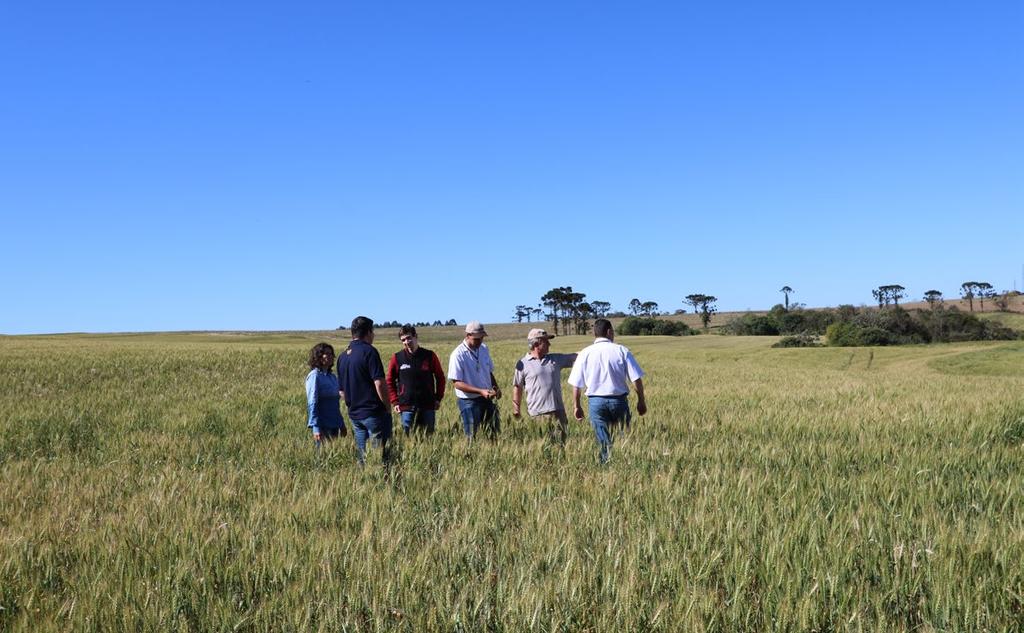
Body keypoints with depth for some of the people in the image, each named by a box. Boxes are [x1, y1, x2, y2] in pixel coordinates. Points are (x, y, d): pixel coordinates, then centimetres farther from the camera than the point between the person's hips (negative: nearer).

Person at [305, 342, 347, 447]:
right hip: (322, 425, -7)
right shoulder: (314, 376, -11)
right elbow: (312, 404, -15)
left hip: (334, 425, 7)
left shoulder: (333, 377, 11)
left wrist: (341, 424, 16)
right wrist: (316, 428, -20)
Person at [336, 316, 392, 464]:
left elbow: (342, 391, 16)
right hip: (374, 413, -7)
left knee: (363, 457, 11)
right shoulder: (369, 351, -11)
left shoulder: (342, 356, 11)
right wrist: (387, 407, -7)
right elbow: (380, 384, -18)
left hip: (354, 415, 7)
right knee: (381, 455, -3)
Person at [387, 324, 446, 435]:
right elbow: (390, 381, 7)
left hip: (428, 406, 1)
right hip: (406, 408, 0)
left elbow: (440, 377, 9)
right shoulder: (397, 358, -1)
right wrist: (395, 402, 0)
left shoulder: (429, 356, 0)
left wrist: (438, 398, 3)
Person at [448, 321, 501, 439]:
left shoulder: (484, 349, 5)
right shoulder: (458, 355, -16)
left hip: (486, 399, 6)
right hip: (469, 402, -6)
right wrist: (480, 391, -26)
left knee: (495, 432, 11)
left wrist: (496, 387, -2)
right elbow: (457, 383, -18)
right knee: (471, 437, 2)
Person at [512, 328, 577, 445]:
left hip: (558, 410, 4)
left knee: (560, 442, 3)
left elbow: (575, 357, 13)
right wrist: (516, 410, 2)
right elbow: (517, 388, 3)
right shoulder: (523, 364, 0)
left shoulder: (556, 359, 12)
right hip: (538, 413, -4)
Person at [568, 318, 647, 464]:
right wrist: (641, 401, 4)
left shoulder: (585, 354, 1)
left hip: (595, 401, 1)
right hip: (618, 399, -1)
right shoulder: (622, 351, -3)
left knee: (603, 444, 5)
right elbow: (636, 379, -6)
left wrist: (577, 406, 12)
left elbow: (576, 384, 1)